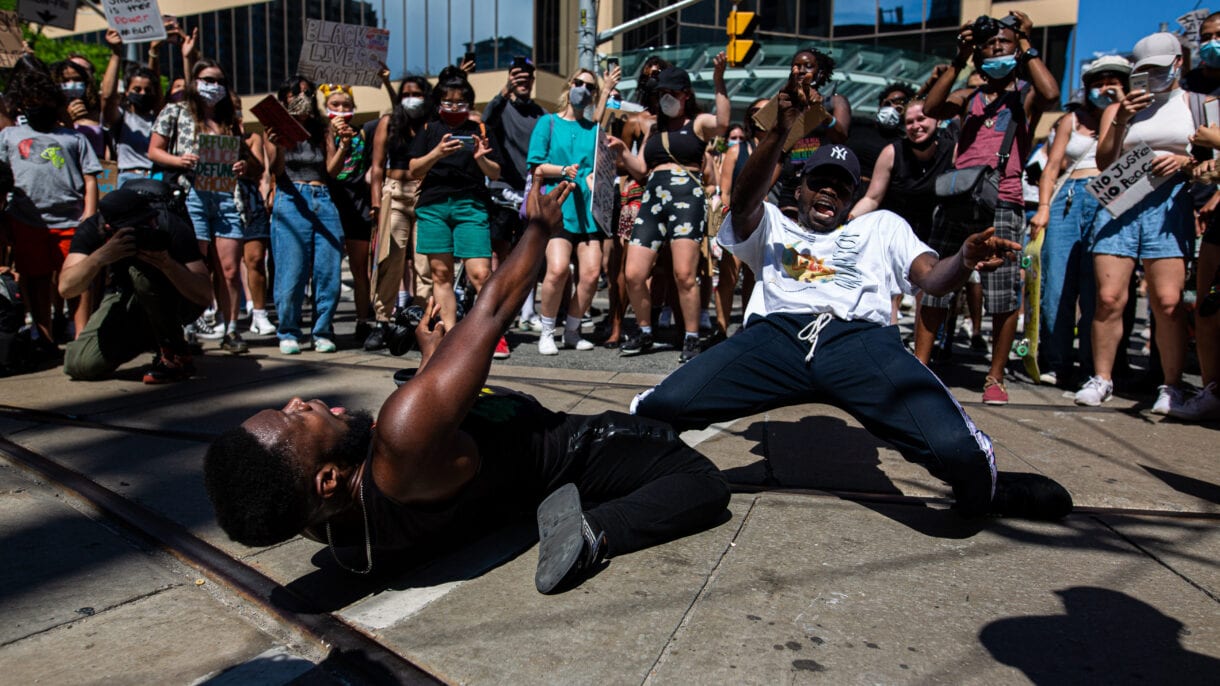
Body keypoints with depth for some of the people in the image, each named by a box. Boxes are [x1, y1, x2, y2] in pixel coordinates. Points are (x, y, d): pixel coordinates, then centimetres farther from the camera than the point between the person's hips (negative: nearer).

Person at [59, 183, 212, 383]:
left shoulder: (170, 226, -27)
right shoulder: (92, 229, -19)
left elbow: (205, 296, -30)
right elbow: (66, 288, -29)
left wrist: (168, 264, -46)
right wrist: (100, 256, -46)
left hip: (177, 300, -3)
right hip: (124, 301, 4)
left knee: (142, 271, -33)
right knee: (79, 365, -12)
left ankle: (176, 355, -18)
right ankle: (149, 337, 14)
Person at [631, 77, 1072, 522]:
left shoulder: (882, 226, 33)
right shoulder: (771, 226, 30)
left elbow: (932, 277, 16)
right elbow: (745, 198, 7)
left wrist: (964, 262, -9)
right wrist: (781, 130, -9)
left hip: (860, 338, 1)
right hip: (776, 335, 0)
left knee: (956, 448, -26)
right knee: (661, 407, -27)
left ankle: (984, 489, 14)